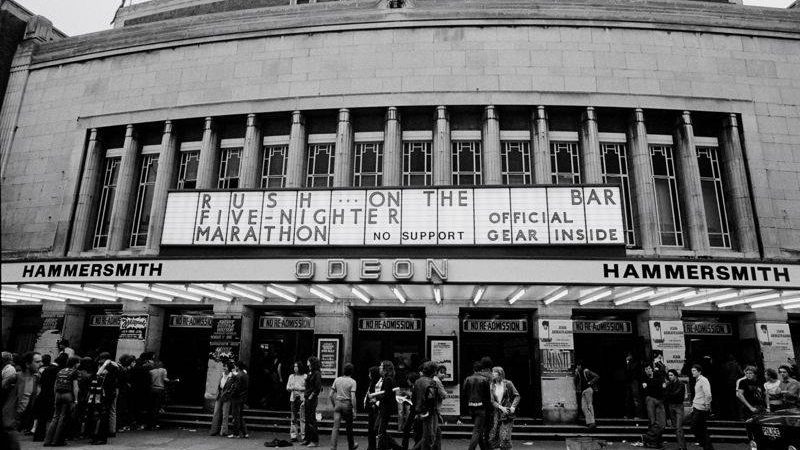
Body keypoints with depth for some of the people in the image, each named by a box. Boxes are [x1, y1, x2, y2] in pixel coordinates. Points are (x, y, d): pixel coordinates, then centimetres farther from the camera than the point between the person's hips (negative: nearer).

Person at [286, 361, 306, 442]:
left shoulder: (305, 376, 1)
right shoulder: (291, 376, 15)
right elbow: (287, 387, 14)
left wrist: (299, 388, -13)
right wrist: (292, 388, -5)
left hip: (302, 399, -4)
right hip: (293, 399, 4)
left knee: (302, 418, -7)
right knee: (294, 418, 4)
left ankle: (303, 436, -3)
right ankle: (294, 436, 10)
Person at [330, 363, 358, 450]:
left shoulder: (337, 379, 4)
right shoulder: (352, 382, -7)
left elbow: (331, 395, 6)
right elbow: (352, 397, -15)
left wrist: (333, 405, 16)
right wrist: (354, 409, -8)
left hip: (338, 403, 3)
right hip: (347, 404, -3)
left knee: (336, 426, 2)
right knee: (349, 426, 15)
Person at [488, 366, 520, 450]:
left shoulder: (508, 383, -3)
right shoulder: (492, 386, 6)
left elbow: (517, 396, 0)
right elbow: (492, 401, 1)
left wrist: (513, 406, -15)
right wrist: (501, 407, -14)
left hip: (507, 413, -3)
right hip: (497, 412, 3)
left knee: (505, 436, -8)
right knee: (493, 435, -1)